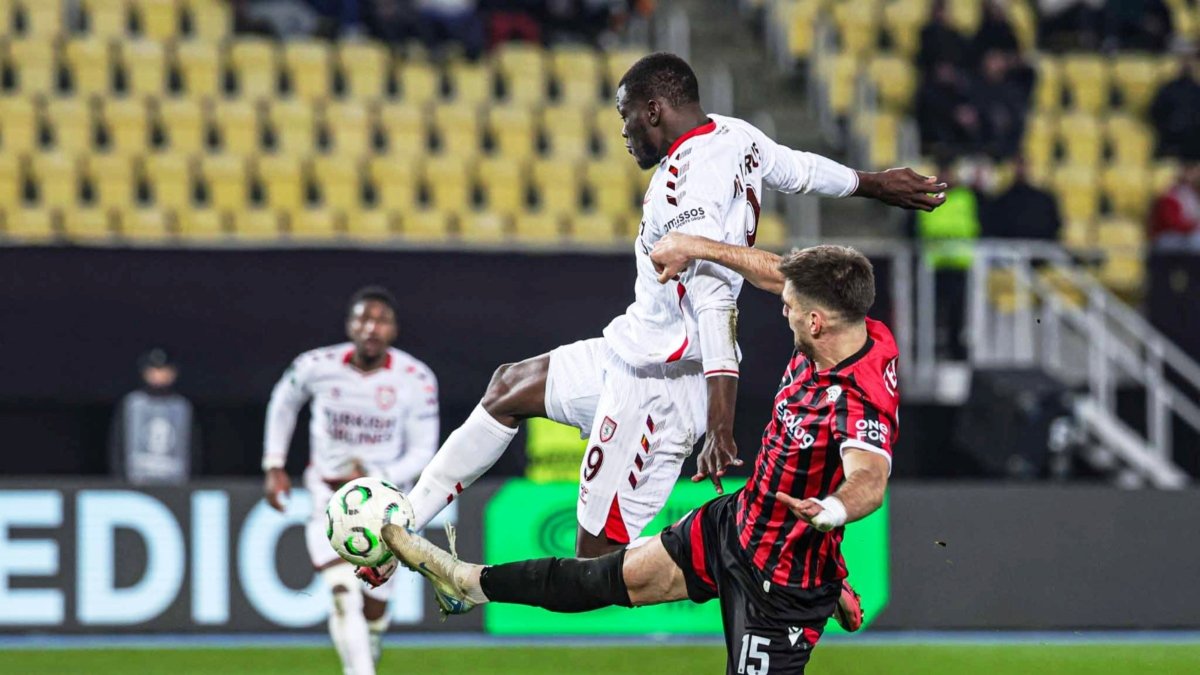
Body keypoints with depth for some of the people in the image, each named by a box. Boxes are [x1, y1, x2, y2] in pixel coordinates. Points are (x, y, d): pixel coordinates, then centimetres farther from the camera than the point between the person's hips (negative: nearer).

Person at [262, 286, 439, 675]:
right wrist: (274, 467, 7)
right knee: (345, 598, -21)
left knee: (373, 612, 9)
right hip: (329, 492, -1)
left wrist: (378, 481, -23)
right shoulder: (316, 367, -13)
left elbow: (421, 452, -6)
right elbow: (283, 402, 10)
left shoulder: (416, 380, -14)